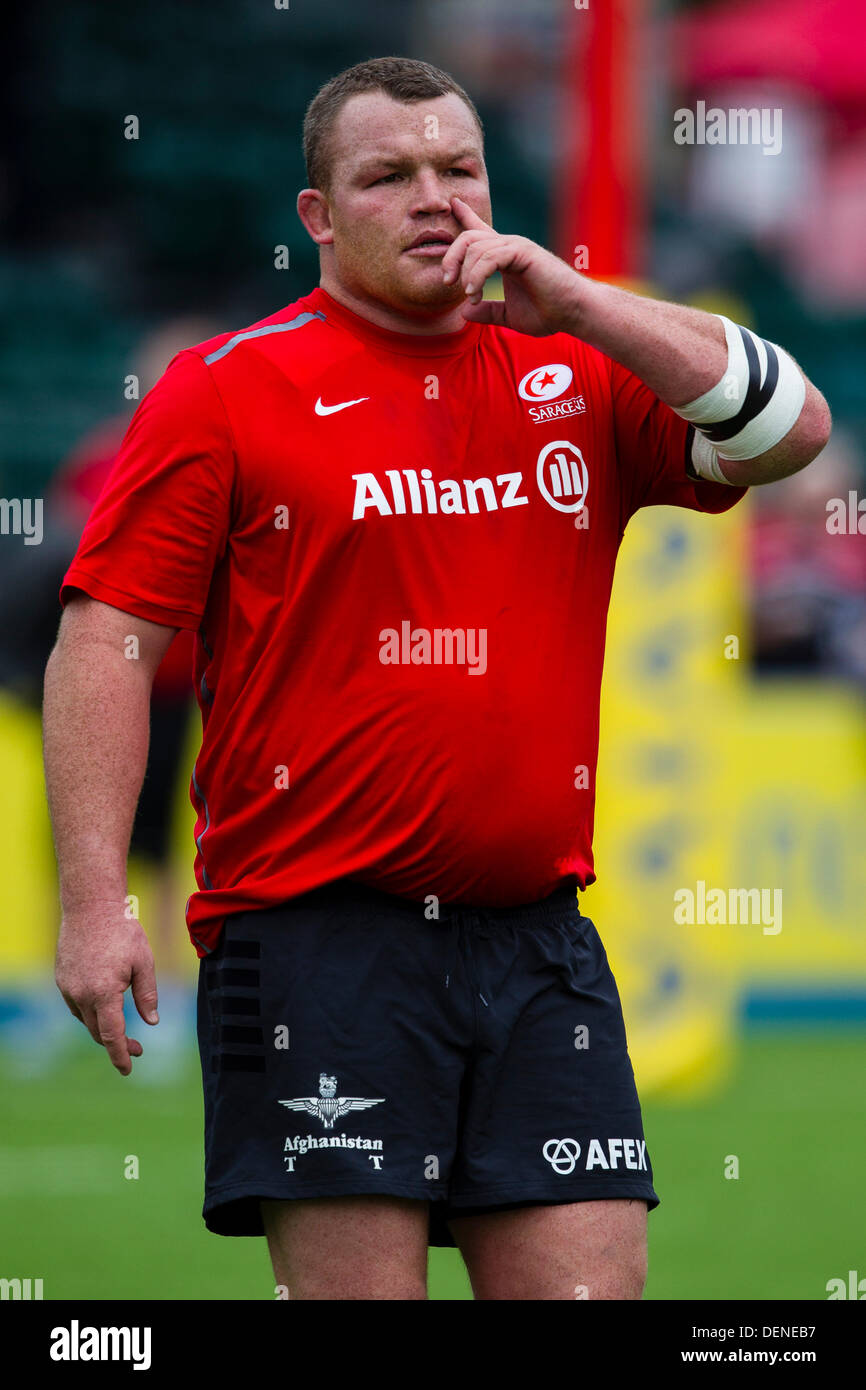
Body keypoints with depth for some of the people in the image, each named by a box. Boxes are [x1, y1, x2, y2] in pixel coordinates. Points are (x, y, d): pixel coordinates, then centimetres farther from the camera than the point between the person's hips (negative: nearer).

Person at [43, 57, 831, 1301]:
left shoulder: (580, 376, 14)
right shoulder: (226, 390, 2)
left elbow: (791, 428, 3)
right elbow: (108, 638, -2)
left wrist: (574, 302, -5)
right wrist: (95, 903, -12)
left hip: (537, 940, 4)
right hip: (316, 935, -4)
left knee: (594, 1281, 0)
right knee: (353, 1289, -6)